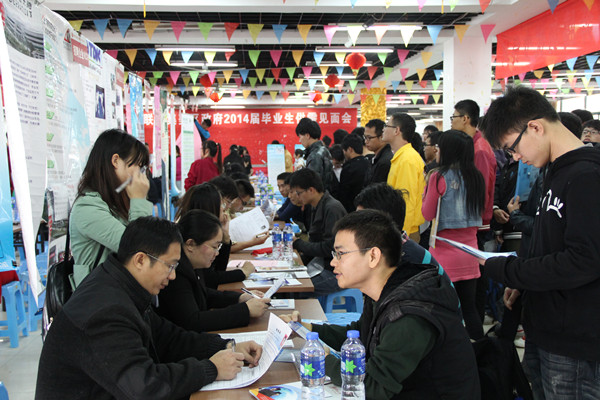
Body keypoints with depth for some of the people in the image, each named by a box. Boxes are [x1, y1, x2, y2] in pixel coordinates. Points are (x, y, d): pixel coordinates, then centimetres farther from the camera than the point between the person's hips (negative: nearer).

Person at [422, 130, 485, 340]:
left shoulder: (439, 177, -12)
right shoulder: (475, 177, 5)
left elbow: (428, 214, -4)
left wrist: (425, 192, 8)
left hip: (445, 252, -6)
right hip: (470, 251, 6)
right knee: (469, 307, 14)